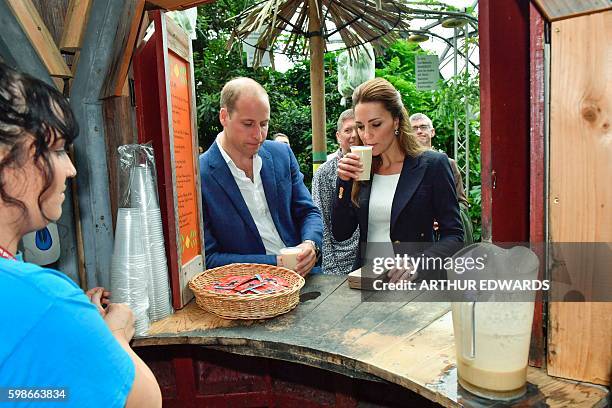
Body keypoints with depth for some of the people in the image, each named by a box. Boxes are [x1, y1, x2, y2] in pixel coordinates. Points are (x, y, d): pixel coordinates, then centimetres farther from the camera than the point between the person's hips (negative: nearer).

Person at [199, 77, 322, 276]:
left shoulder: (282, 154, 6)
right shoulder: (199, 176, -9)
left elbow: (308, 212, 12)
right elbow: (208, 258, -8)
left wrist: (311, 244, -10)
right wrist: (274, 263, -16)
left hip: (303, 275, 5)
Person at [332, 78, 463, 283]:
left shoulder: (433, 164, -4)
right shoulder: (360, 169, 6)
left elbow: (453, 235, -3)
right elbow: (341, 234, 4)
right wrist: (344, 182, -5)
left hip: (414, 282, -2)